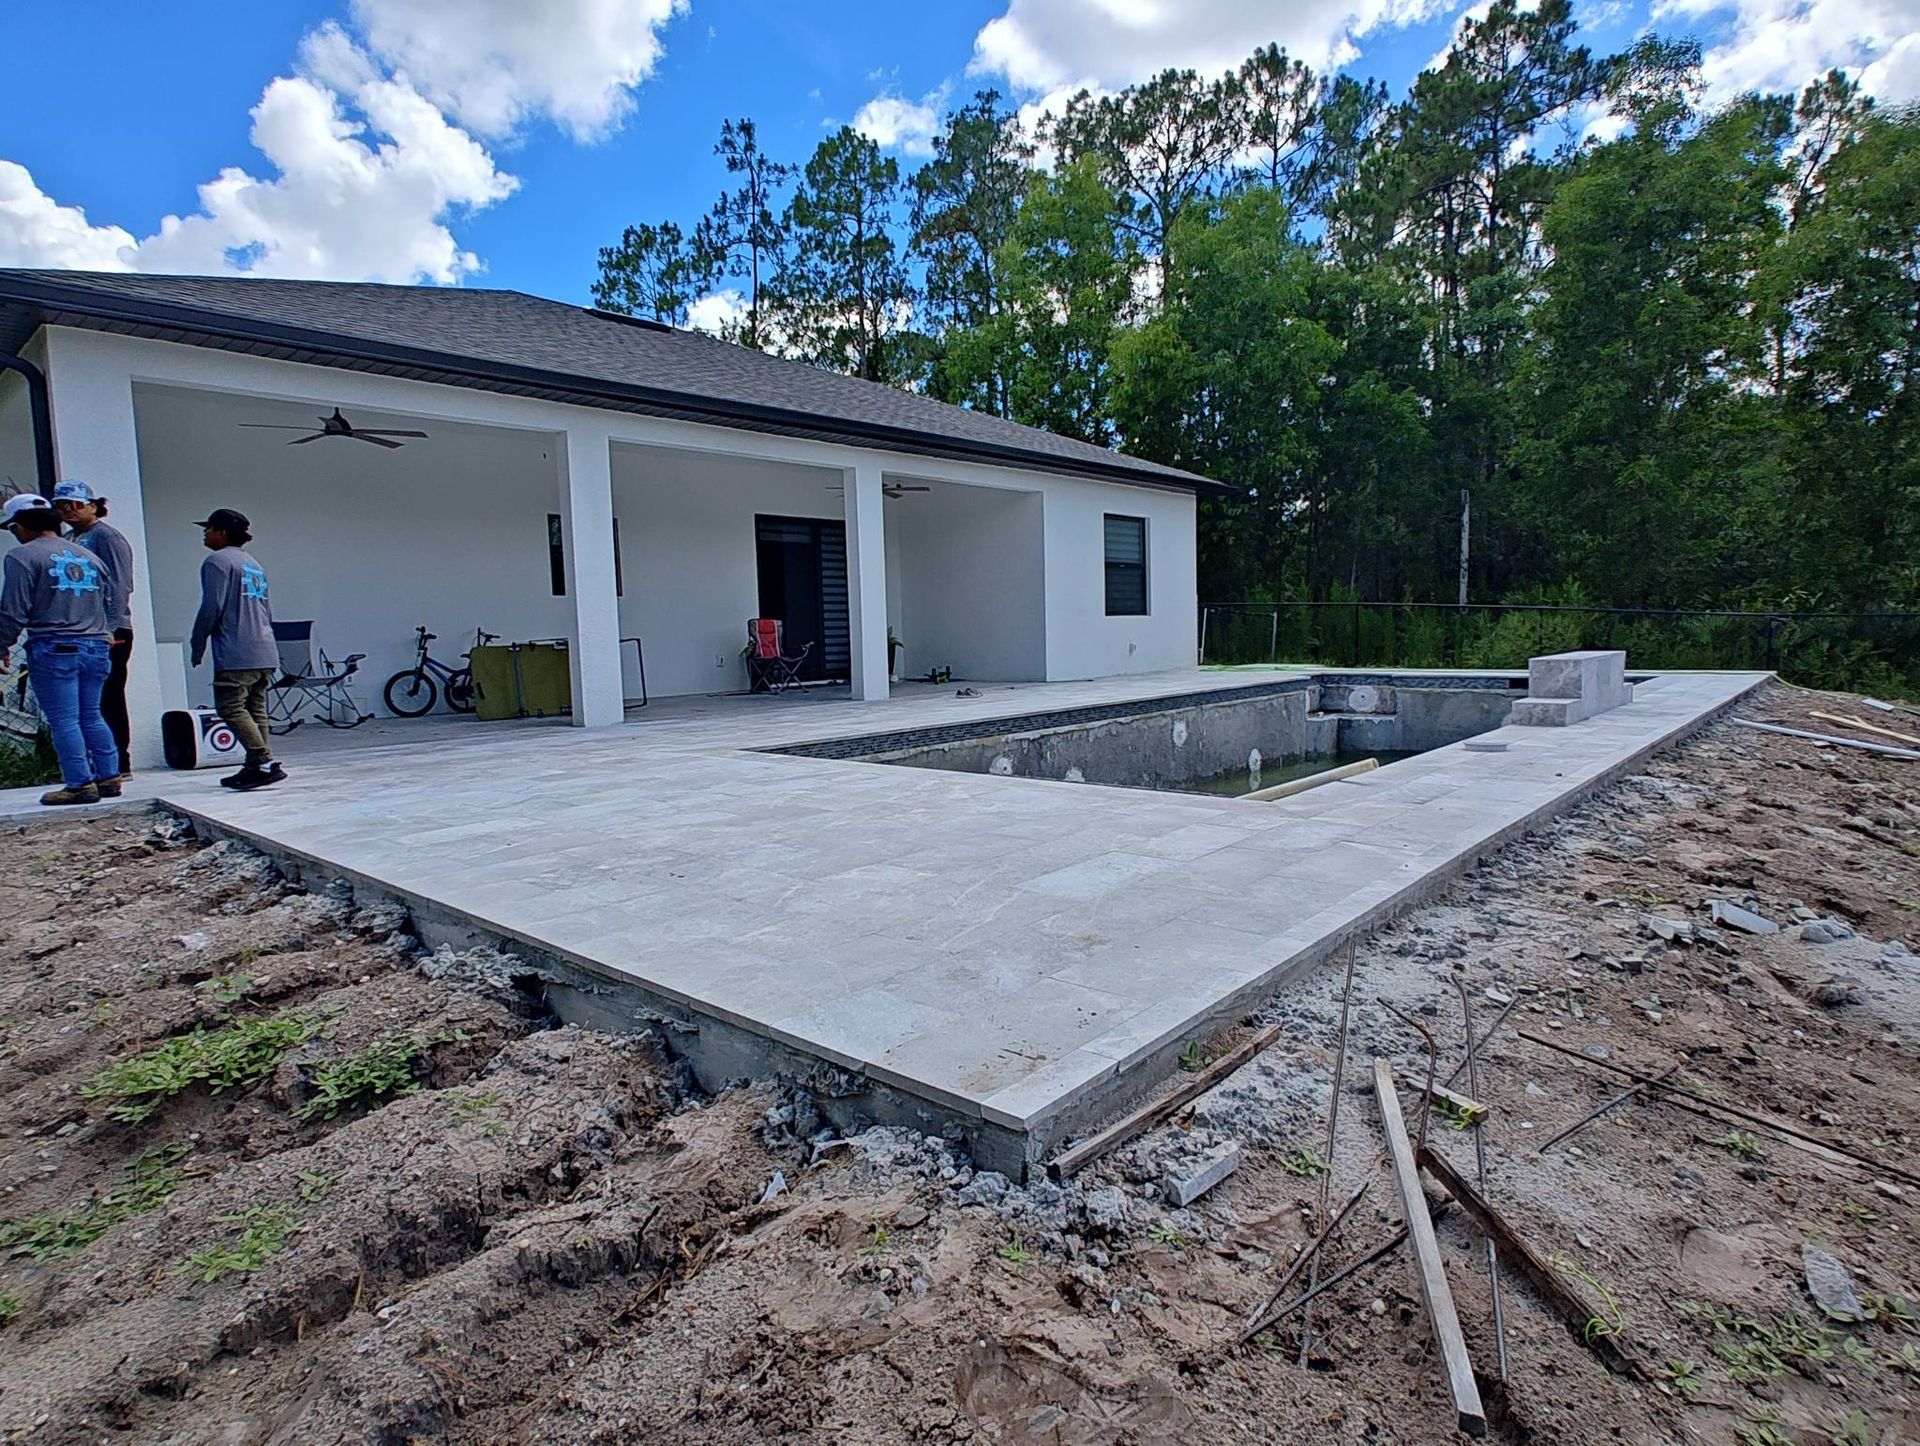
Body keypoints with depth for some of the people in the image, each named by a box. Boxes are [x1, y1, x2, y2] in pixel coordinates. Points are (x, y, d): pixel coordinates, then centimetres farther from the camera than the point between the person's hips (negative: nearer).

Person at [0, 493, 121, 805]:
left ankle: (80, 784, 0)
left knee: (63, 721, -1)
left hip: (54, 650, -6)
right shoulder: (88, 557, 14)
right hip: (95, 647, 6)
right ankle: (109, 777, 11)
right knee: (91, 716, 13)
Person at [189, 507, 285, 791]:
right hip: (265, 653, 9)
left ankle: (265, 764, -16)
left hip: (236, 655, -8)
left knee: (232, 708, -8)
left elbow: (212, 607, -12)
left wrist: (197, 646, -4)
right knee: (256, 710, 9)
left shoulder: (217, 562, -5)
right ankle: (256, 767, 10)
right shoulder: (255, 565, 21)